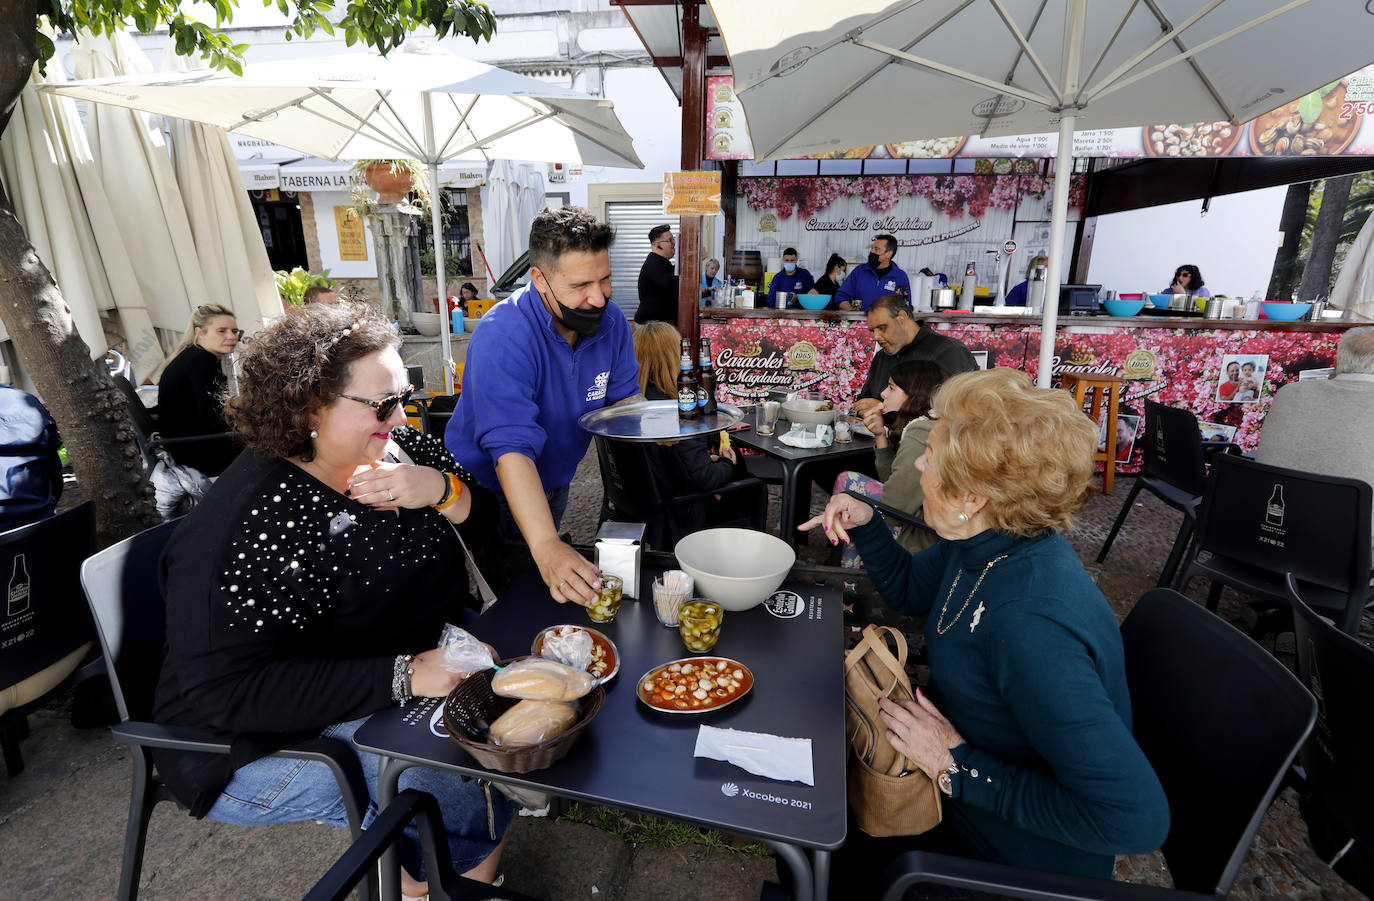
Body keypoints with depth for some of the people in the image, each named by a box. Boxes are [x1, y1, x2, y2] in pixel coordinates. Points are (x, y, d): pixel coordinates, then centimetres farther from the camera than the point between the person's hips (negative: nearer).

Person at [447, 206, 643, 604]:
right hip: (490, 486, -5)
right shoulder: (502, 336, -33)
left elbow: (625, 396, -1)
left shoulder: (609, 319, -13)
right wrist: (545, 546, -52)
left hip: (555, 484, 6)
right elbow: (511, 448, -41)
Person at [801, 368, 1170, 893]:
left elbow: (1136, 818, -35)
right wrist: (866, 526, -7)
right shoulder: (984, 543, -10)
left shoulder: (1031, 623, -38)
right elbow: (910, 591, 10)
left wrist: (960, 767, -29)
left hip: (1022, 853, -7)